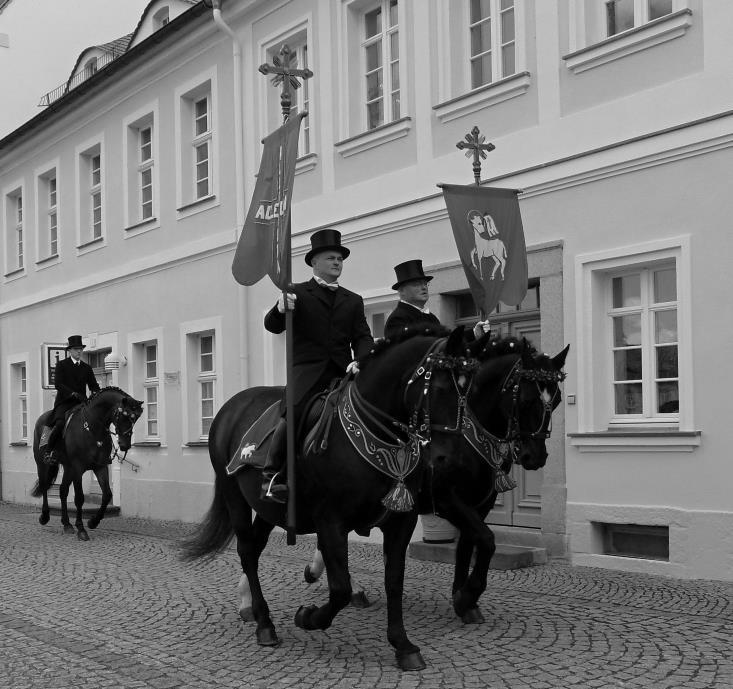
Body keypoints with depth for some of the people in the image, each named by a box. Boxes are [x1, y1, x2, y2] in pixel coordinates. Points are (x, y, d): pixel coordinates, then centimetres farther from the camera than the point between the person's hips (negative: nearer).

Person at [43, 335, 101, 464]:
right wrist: (73, 393, -20)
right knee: (60, 422, -30)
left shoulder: (87, 367, 18)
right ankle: (48, 451, -18)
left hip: (81, 403, 4)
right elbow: (58, 384, -7)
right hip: (64, 402, -4)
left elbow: (93, 385, 15)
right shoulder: (62, 365, 5)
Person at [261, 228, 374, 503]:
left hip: (343, 373, 4)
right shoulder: (297, 293, 14)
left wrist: (359, 361, -6)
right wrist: (280, 309, -19)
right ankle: (271, 476, -18)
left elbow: (362, 337, 15)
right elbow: (272, 326, 4)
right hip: (307, 370, -4)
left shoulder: (353, 301, 24)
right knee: (292, 414, -26)